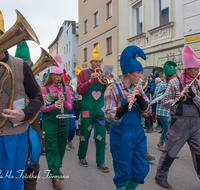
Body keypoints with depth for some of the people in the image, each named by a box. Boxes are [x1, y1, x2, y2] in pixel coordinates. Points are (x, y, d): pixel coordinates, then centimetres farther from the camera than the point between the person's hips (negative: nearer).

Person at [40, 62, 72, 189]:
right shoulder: (45, 89, -3)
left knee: (61, 146, 12)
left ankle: (57, 168, 33)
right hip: (49, 121, -3)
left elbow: (69, 108, 4)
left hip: (63, 121, 4)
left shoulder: (66, 89, 5)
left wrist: (64, 102, -16)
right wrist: (53, 106, -21)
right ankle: (54, 175, 2)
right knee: (52, 147, -4)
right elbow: (41, 108, -5)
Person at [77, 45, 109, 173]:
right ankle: (82, 157, 30)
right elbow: (79, 90, -7)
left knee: (101, 136, 3)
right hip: (87, 108, -3)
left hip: (100, 108, 3)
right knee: (85, 134, 8)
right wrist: (90, 81, -20)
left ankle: (100, 162, 15)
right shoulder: (84, 73, 1)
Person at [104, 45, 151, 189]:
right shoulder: (113, 89, -12)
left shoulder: (138, 89, 5)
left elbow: (147, 113, 1)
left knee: (142, 169, 13)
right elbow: (109, 117, -18)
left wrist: (140, 98, -16)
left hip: (138, 133, 6)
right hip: (121, 135, -6)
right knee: (124, 172, 7)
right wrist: (125, 106, -34)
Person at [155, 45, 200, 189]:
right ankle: (160, 176, 26)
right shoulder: (175, 82, -7)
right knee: (170, 152, 6)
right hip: (180, 122, -5)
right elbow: (164, 103, -7)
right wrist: (175, 99, -25)